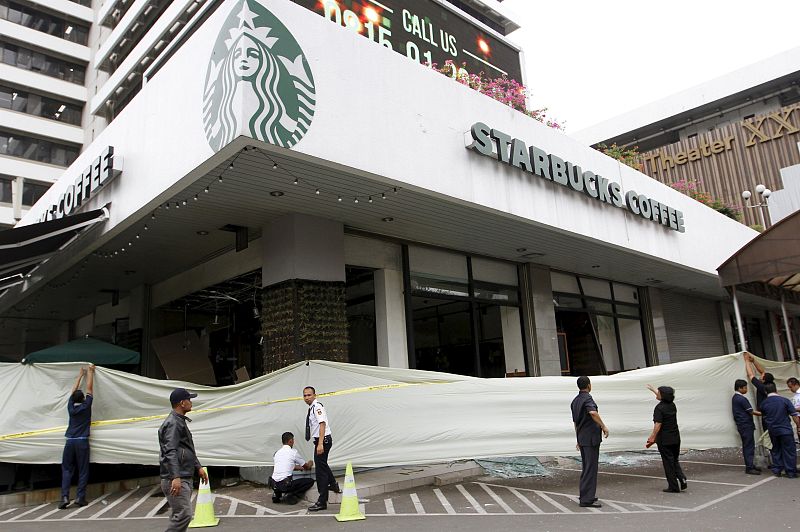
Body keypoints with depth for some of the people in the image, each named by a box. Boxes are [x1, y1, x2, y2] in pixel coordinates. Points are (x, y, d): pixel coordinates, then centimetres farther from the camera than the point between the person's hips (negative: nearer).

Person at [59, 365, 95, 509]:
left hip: (70, 442, 3)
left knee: (67, 470, 7)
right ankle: (80, 497, 0)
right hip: (82, 442, -3)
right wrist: (90, 372, 18)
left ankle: (64, 497, -5)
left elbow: (74, 390, 17)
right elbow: (89, 388, 6)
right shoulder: (86, 406, -4)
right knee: (83, 471, 3)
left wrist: (80, 375, 28)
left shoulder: (71, 407, 3)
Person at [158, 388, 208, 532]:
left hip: (185, 478, 10)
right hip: (176, 480, -10)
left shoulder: (181, 421, 19)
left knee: (179, 516, 12)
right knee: (183, 515, -14)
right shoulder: (172, 423, -14)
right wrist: (175, 477, -32)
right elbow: (170, 452, -24)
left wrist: (198, 467, 26)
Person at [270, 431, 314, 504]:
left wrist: (298, 467, 49)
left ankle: (276, 494, 14)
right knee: (310, 481, 5)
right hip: (285, 484, -7)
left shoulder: (277, 452, 16)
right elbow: (307, 467, 15)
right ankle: (291, 495, -7)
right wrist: (310, 464, 38)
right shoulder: (293, 452, 0)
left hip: (273, 484, 7)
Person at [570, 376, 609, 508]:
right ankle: (586, 499, -5)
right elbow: (593, 412, -34)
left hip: (582, 437, 9)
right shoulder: (587, 398, -13)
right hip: (591, 437, -9)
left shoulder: (575, 400, 15)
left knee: (586, 467, 17)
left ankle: (584, 495, 25)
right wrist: (604, 426, -24)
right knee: (591, 468, -6)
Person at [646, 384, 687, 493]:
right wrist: (653, 389, 39)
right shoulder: (672, 405, 6)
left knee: (668, 463, 2)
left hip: (664, 440, -7)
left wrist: (652, 438, -16)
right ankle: (682, 479, 3)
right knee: (674, 460, 20)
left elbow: (658, 424, -21)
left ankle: (673, 487, 7)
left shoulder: (659, 408, -17)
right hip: (675, 438, 7)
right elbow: (663, 396, 26)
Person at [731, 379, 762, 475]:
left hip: (741, 425, 10)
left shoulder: (735, 397, 14)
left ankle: (750, 465, 21)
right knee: (749, 446, -7)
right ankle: (749, 468, -5)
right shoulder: (742, 399, -17)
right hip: (746, 425, -10)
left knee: (747, 446, 15)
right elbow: (751, 412, -13)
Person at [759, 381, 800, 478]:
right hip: (785, 430, -3)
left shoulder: (763, 404, 1)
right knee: (789, 451, 5)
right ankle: (791, 472, 7)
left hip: (772, 431, 3)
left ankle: (777, 470, 17)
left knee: (775, 451, 15)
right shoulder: (785, 400, -10)